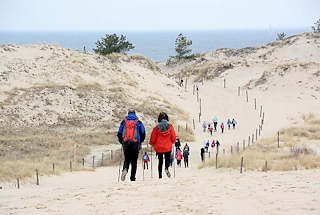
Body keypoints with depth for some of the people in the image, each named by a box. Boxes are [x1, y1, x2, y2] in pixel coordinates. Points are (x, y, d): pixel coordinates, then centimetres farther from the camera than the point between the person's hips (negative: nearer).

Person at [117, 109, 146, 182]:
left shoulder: (123, 122, 9)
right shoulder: (138, 122, 5)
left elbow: (119, 134, 11)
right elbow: (143, 134, 6)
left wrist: (122, 142, 24)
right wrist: (140, 142, 22)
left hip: (125, 144, 1)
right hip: (135, 144, -1)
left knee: (127, 159, 11)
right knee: (134, 161, 8)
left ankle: (125, 169, -21)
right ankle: (132, 177, 6)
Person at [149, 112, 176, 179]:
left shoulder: (157, 127, -10)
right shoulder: (170, 126, -7)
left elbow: (153, 137, -3)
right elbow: (173, 137, -1)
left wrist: (152, 143, 18)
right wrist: (172, 142, 21)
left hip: (159, 147, 0)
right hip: (168, 147, 0)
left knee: (160, 161, 15)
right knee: (167, 159, 17)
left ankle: (160, 175, 7)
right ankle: (166, 168, -14)